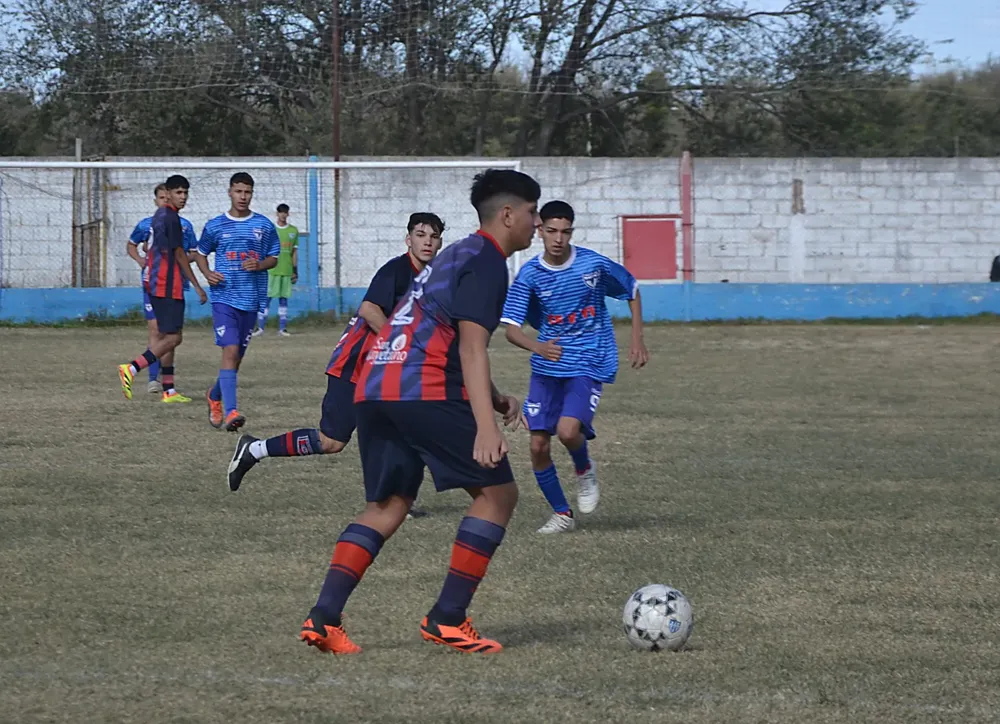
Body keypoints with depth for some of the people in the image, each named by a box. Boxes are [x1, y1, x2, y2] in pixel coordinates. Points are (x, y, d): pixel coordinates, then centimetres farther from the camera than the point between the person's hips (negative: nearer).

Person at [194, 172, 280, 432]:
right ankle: (230, 412, -23)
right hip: (224, 296, -3)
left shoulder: (264, 225, 6)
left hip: (251, 299, 3)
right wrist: (207, 273, -3)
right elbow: (201, 253, 17)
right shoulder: (215, 226, 3)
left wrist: (260, 265, -11)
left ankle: (215, 396, 37)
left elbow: (273, 258, 11)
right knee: (231, 351, -18)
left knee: (237, 356, 10)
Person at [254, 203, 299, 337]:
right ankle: (260, 327, -2)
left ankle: (282, 328, 6)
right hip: (271, 270, -2)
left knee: (283, 299, 4)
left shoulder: (293, 231, 9)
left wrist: (295, 271, 8)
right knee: (266, 298, -5)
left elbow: (294, 252, 12)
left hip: (286, 271, 2)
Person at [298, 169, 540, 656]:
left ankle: (324, 618, -2)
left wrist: (495, 399, 25)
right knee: (497, 492, 1)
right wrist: (485, 427, -22)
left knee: (387, 504, 13)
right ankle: (448, 620, -2)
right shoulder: (486, 262, -3)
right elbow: (471, 347, -15)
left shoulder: (459, 255, 28)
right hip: (424, 390, -9)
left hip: (373, 388, 9)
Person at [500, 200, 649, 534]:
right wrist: (537, 347, -36)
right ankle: (561, 513, 19)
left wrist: (637, 340, 5)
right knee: (538, 446, 0)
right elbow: (511, 328, -15)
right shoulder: (529, 275, -8)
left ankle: (585, 471, 11)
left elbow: (632, 291, 10)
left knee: (568, 431, -24)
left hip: (589, 365, -3)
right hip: (547, 368, 3)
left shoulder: (594, 264, -9)